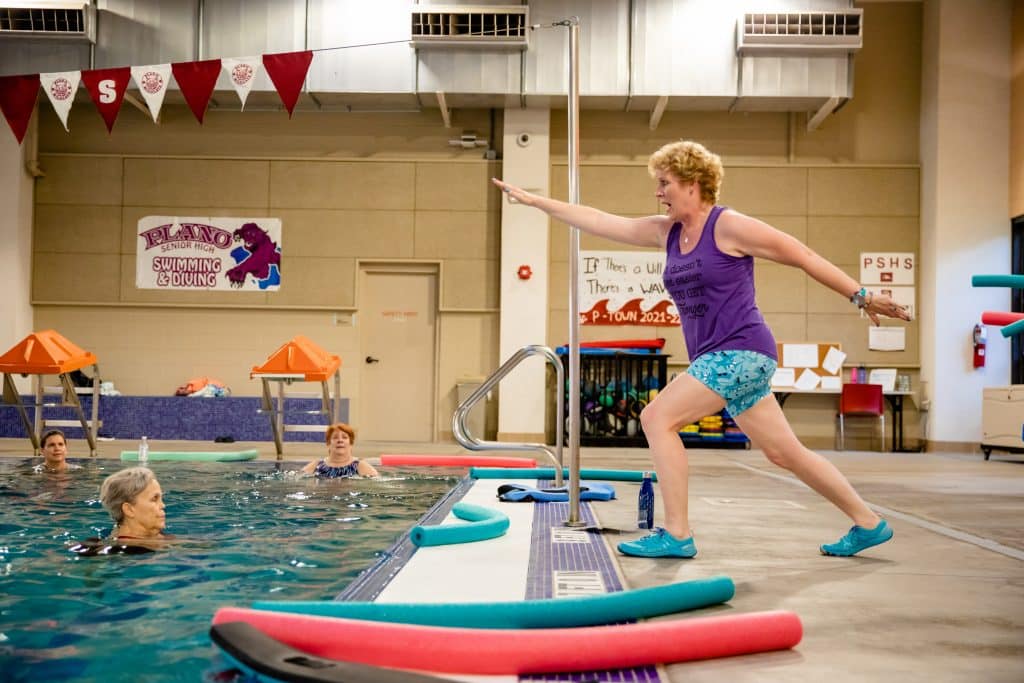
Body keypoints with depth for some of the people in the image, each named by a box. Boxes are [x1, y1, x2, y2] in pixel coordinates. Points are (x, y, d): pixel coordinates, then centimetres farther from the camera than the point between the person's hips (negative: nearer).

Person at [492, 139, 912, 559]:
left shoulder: (728, 226, -8)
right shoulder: (666, 232, 13)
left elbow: (803, 256, -5)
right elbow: (598, 221, 13)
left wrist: (861, 296, -5)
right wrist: (534, 200, 12)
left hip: (741, 351, -8)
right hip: (718, 359, 8)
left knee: (657, 417, -14)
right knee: (785, 453, 12)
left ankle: (677, 535, -9)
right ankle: (868, 524, 24)